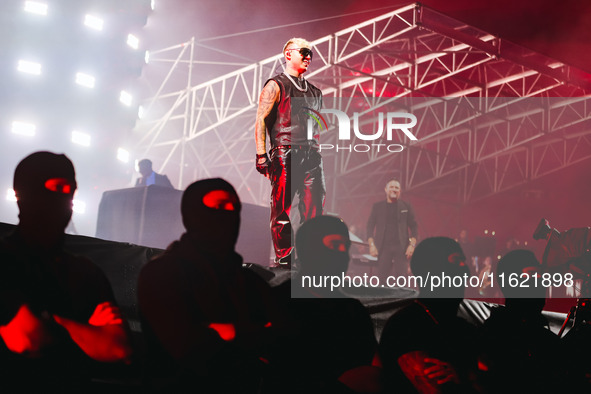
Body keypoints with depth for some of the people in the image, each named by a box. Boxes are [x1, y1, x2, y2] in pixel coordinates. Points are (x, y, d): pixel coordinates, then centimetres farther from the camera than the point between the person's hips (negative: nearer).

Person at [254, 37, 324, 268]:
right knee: (282, 210, -6)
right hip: (285, 154, -6)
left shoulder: (314, 92, 24)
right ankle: (283, 259, -2)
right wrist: (261, 154, -13)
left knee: (314, 209, -1)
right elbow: (261, 121, -3)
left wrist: (318, 151, 17)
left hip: (311, 156, 6)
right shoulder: (276, 86, 4)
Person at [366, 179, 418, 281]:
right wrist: (371, 245, -3)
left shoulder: (406, 207, 10)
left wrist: (412, 245, -4)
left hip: (401, 247, 0)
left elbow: (414, 227, 9)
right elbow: (370, 226, 8)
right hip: (384, 247, 0)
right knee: (382, 278, -3)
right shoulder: (377, 206, 10)